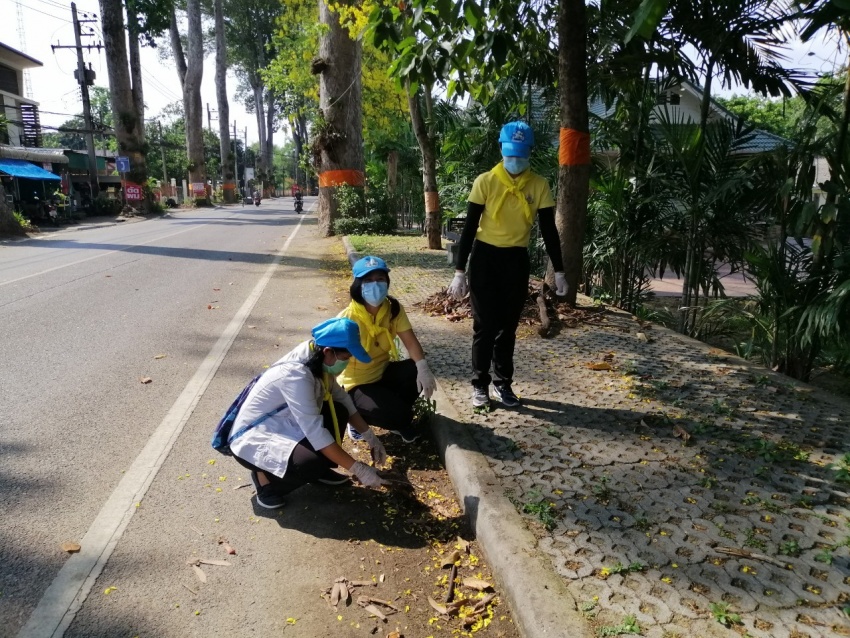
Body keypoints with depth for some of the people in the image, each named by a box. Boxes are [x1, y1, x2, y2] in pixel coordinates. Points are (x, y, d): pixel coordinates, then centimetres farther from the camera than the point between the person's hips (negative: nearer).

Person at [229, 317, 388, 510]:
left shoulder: (316, 360, -8)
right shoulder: (296, 374, -33)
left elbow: (342, 398, 5)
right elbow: (316, 432, -33)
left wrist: (371, 438, 0)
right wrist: (358, 469, -29)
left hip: (282, 425, 9)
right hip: (253, 439, -8)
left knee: (338, 411, -7)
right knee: (315, 462, -31)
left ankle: (317, 469, 11)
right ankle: (266, 478, -3)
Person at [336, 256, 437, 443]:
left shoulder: (394, 309, -9)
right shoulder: (347, 318, -24)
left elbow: (410, 342, -16)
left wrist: (423, 368, -34)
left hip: (384, 372, 5)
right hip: (358, 384, -5)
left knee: (418, 373, -24)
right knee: (398, 414, -27)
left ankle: (395, 413, 4)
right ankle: (360, 415, 6)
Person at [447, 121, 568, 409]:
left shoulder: (539, 186, -1)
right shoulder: (485, 181, -8)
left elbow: (549, 230, 3)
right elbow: (470, 227, -7)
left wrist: (558, 271, 1)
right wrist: (460, 271, -10)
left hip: (517, 260, 2)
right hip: (485, 258, -2)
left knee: (508, 325, 10)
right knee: (485, 324, 1)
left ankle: (503, 383, 24)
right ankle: (480, 385, 15)